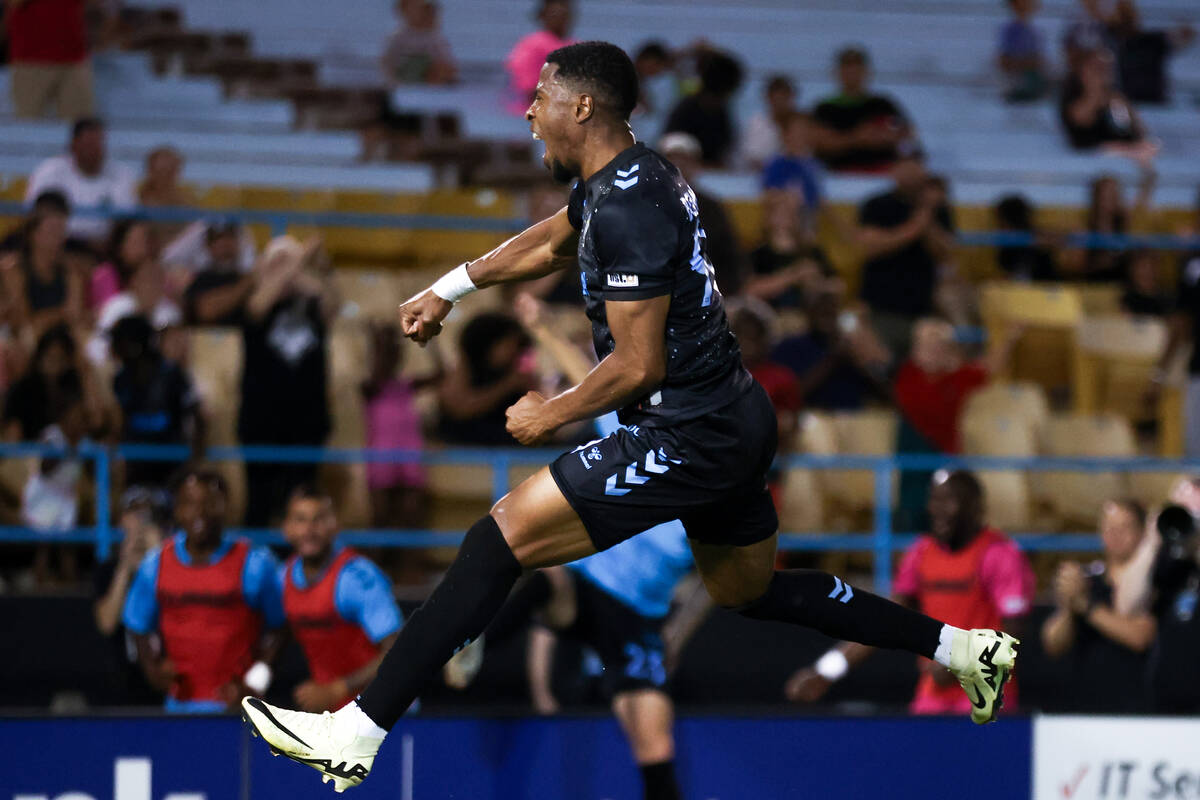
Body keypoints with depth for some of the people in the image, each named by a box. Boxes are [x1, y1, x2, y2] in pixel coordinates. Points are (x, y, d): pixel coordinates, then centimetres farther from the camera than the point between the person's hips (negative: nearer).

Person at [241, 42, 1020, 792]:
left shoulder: (628, 208, -20)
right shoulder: (630, 173, 10)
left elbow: (638, 365, -22)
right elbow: (552, 241, 32)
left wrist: (552, 415, -7)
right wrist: (449, 289, 32)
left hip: (687, 437, -10)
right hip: (738, 420, 10)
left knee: (500, 539, -11)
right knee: (750, 591, 28)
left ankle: (357, 734, -15)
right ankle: (960, 646, 31)